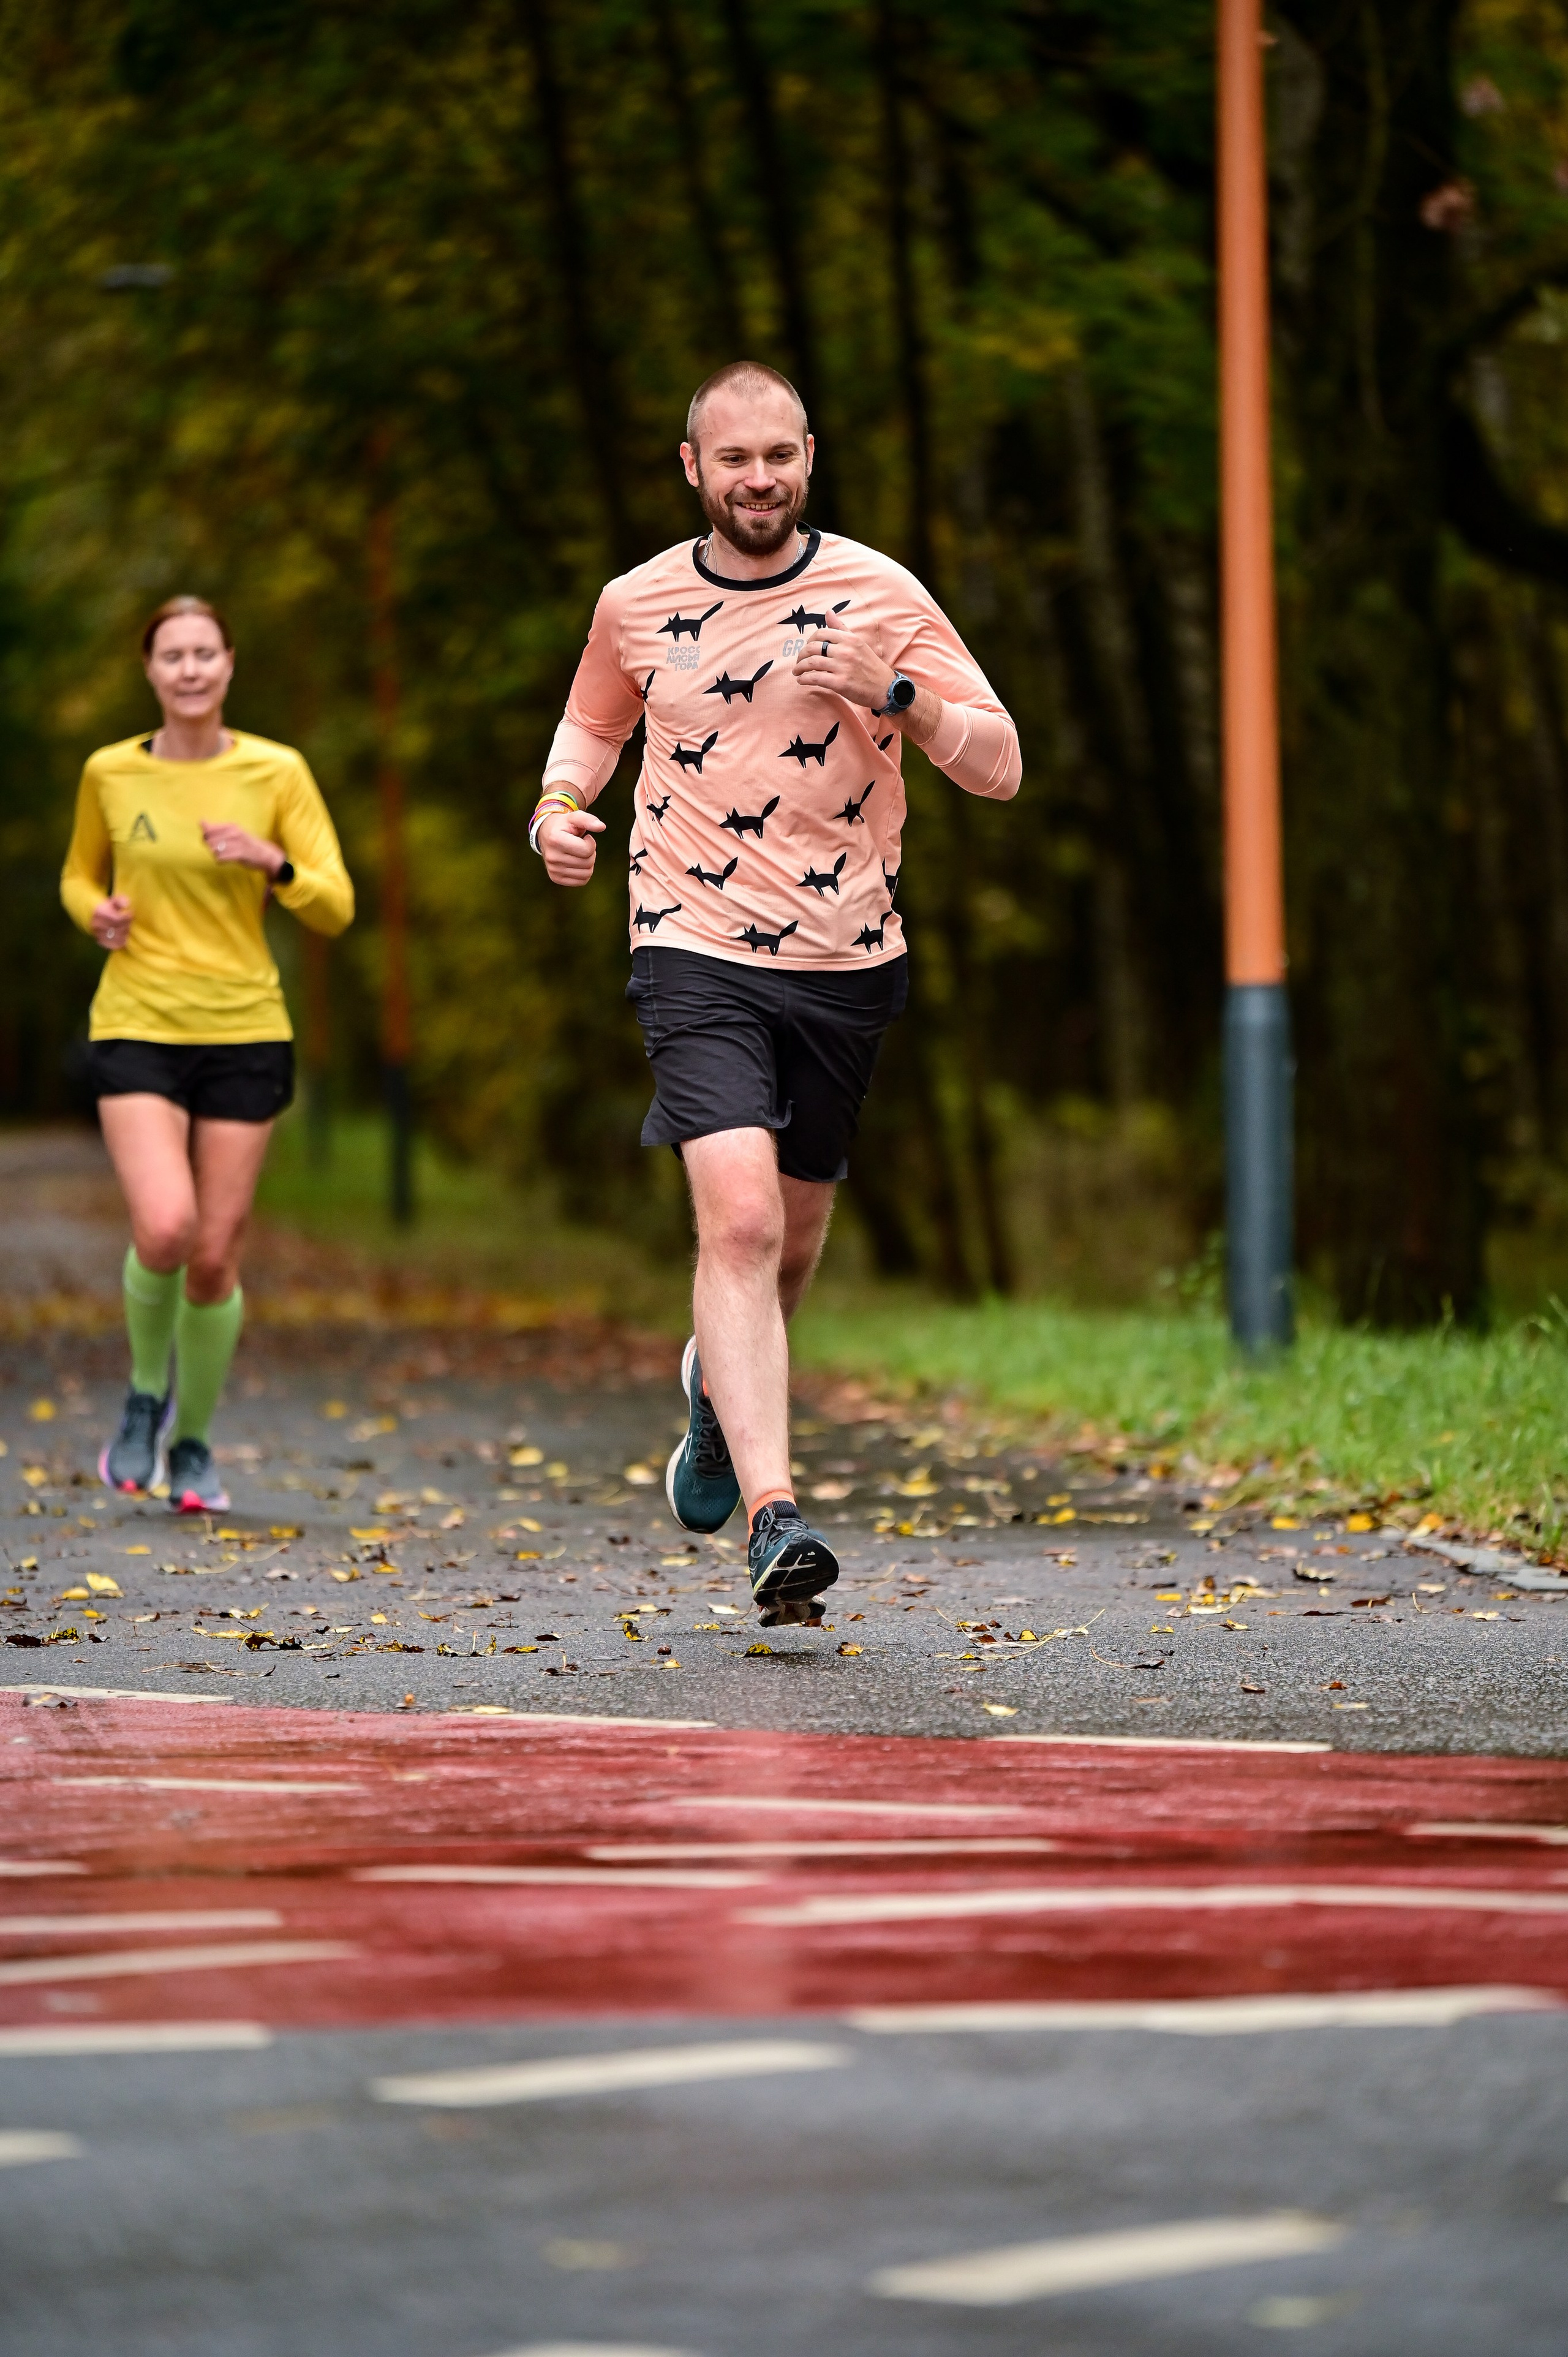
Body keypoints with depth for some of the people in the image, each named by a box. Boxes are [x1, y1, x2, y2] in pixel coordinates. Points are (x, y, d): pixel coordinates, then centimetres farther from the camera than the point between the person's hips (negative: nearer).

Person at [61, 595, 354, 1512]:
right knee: (165, 1230, -21)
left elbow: (336, 908, -3)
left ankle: (194, 1443, 24)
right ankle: (146, 1393, 8)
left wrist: (273, 861, -22)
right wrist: (98, 913, -4)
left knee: (215, 1257, 2)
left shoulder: (278, 772, -2)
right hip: (137, 1026, 0)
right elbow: (81, 876, 19)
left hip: (245, 1032, 0)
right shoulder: (110, 773, 2)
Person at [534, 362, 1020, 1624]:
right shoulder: (638, 603, 4)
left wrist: (902, 699, -22)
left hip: (846, 960, 1)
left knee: (793, 1237, 14)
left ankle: (723, 1385, 48)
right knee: (739, 1217, -20)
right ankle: (774, 1515, -26)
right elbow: (595, 719, 24)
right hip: (698, 952, -1)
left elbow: (1001, 765, -4)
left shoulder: (878, 595, -2)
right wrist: (561, 803, 3)